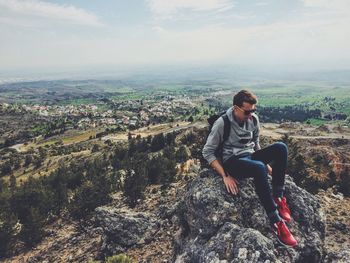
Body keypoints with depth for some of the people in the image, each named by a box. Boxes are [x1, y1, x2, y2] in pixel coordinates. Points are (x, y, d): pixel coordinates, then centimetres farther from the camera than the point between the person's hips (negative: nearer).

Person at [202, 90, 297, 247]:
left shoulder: (254, 119, 1)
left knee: (280, 148, -21)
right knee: (259, 169, -37)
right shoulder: (222, 123, -15)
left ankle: (278, 198, -18)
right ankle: (276, 222, -28)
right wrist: (225, 176, -18)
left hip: (250, 156, 6)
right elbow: (207, 152, -13)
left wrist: (266, 163, 13)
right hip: (232, 160, -6)